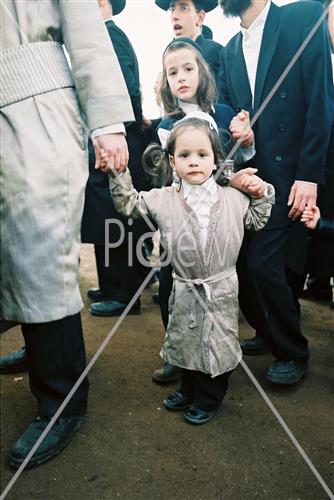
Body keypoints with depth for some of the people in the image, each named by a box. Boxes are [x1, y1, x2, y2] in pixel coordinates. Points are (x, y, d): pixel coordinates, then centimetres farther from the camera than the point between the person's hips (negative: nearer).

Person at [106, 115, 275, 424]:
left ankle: (208, 399, 35)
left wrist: (261, 192, 0)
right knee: (186, 342, 18)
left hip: (221, 291, 0)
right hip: (185, 291, 1)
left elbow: (257, 222, 13)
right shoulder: (163, 200, -6)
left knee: (218, 344, 11)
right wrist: (118, 171, -14)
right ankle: (189, 390, 44)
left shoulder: (234, 198, -2)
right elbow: (128, 204, -3)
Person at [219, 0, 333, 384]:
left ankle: (293, 352, 12)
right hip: (246, 174, 6)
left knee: (261, 263, -12)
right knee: (240, 261, 5)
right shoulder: (231, 50, 16)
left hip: (287, 173, -6)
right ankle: (267, 334, 29)